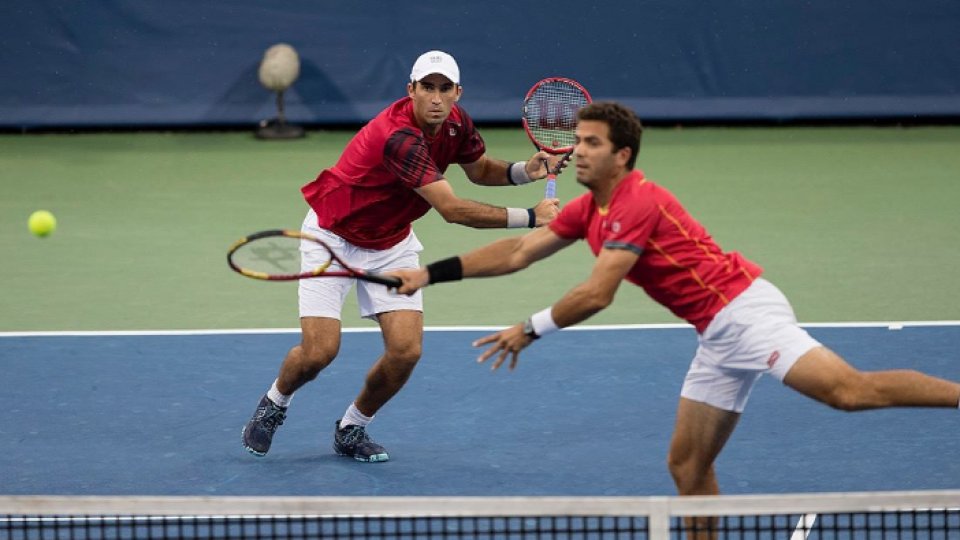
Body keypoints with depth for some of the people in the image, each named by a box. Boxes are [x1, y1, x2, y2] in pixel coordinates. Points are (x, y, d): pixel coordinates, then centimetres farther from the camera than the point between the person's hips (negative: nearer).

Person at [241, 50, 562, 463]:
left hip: (391, 244, 6)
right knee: (319, 350, -15)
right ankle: (273, 405, 20)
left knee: (405, 350, -10)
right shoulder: (400, 137, -36)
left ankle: (352, 429, 15)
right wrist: (530, 217, -36)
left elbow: (481, 170, 11)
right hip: (333, 235, -6)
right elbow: (452, 209, -39)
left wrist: (524, 171, -10)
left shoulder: (456, 123, -11)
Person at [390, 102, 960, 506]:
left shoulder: (637, 203, -14)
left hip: (743, 308, -10)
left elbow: (596, 295, -18)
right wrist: (431, 273, 17)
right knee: (688, 465, 6)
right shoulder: (589, 210, 15)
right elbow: (516, 253, 21)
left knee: (850, 390, -26)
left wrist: (532, 329, -6)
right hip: (717, 336, 10)